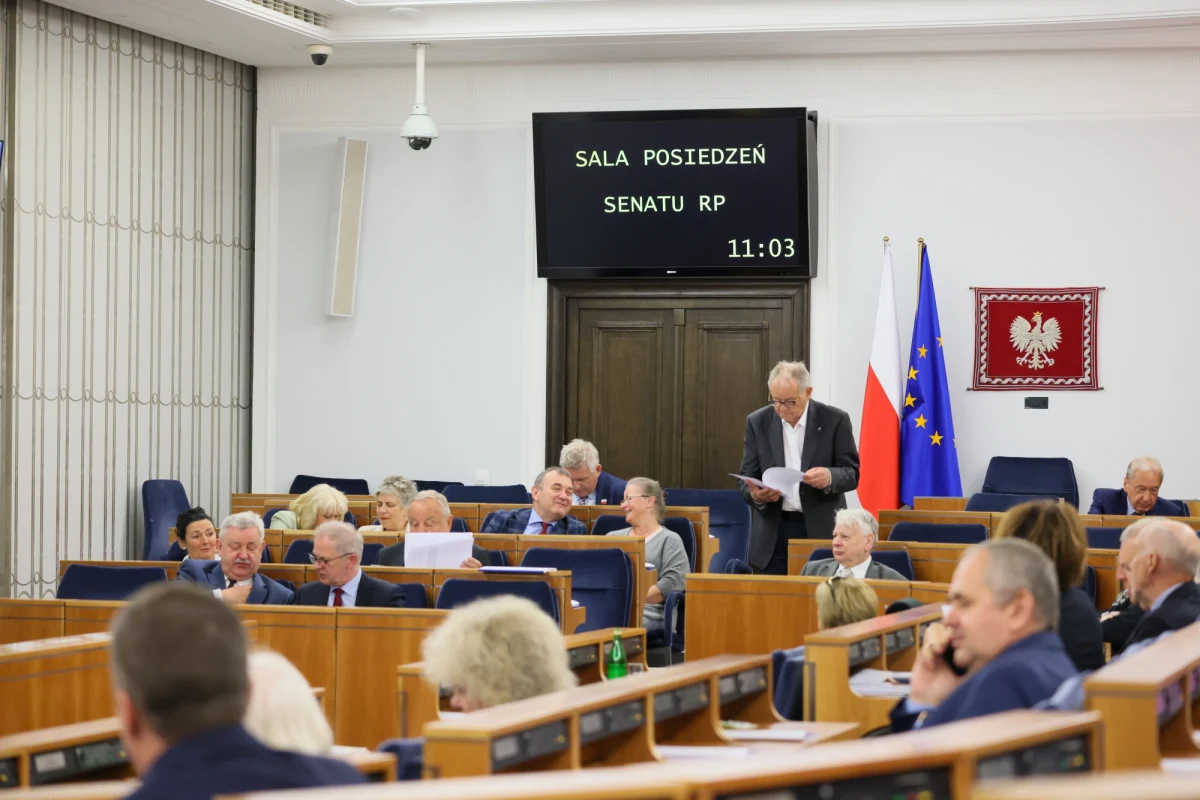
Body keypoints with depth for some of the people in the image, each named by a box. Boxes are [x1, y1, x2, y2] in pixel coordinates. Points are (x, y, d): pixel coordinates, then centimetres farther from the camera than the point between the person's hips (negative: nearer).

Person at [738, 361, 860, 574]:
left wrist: (830, 477, -24)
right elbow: (746, 479, 4)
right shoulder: (758, 422, 3)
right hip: (773, 533, 2)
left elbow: (852, 473, -2)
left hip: (821, 530, -2)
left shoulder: (835, 420, -3)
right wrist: (755, 494, -19)